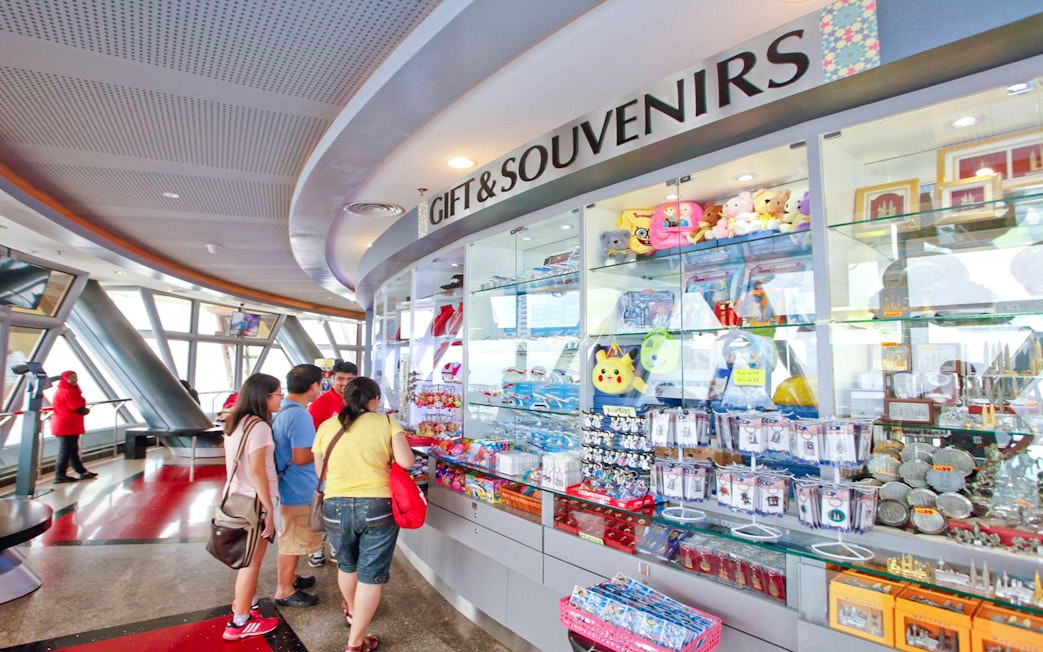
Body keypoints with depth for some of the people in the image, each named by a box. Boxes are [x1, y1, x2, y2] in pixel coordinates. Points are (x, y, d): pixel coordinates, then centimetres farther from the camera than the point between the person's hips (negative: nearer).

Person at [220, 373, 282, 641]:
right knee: (252, 562, 6)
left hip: (238, 498, 9)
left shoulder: (235, 423, 7)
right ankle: (240, 623, 18)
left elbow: (234, 463, 13)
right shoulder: (259, 426, -21)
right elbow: (257, 471, -23)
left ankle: (245, 602, 39)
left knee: (248, 558, 23)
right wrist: (269, 509, -18)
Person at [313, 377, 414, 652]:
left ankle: (351, 610, 53)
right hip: (378, 506, -4)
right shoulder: (386, 422, -6)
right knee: (371, 574, 11)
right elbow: (406, 462, -13)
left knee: (347, 564, 28)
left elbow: (320, 471, 10)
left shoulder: (326, 427, 2)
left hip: (336, 506, 4)